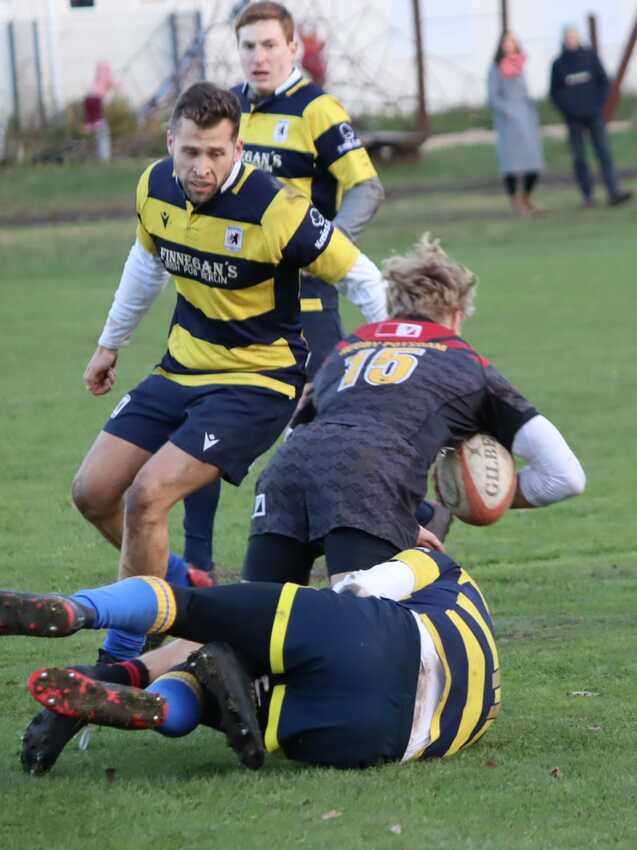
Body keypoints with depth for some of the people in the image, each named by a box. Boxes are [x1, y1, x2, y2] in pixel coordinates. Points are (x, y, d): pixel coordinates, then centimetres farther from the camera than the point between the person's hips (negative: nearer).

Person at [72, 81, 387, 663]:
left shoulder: (273, 209, -25)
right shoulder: (156, 188, -5)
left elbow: (362, 278, -15)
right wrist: (111, 342, 27)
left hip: (259, 381, -7)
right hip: (181, 370, 7)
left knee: (147, 494, -20)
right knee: (94, 491, 3)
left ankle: (123, 655, -5)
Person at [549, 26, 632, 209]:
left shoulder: (590, 56, 3)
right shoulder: (559, 64, 2)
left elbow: (604, 81, 7)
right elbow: (554, 92, 7)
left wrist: (599, 104, -4)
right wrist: (566, 110, -6)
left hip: (594, 116, 0)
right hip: (573, 119, 0)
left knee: (604, 153, -8)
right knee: (579, 158, 1)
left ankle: (614, 193, -15)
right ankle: (587, 196, 7)